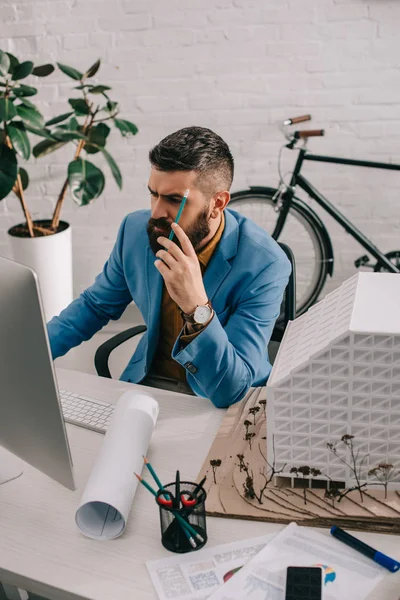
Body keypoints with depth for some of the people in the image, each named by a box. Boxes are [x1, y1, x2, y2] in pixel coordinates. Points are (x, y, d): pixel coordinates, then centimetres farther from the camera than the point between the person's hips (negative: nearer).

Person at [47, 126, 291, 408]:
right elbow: (95, 306, 9)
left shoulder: (265, 264, -23)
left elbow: (231, 389, -27)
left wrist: (197, 307, -40)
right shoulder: (137, 229, -9)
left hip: (230, 405, -2)